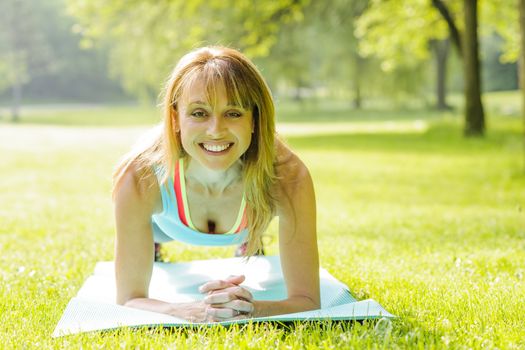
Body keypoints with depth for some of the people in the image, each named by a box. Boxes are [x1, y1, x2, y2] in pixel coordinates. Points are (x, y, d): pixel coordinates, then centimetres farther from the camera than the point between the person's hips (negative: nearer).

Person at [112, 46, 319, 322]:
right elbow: (129, 299, -39)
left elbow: (308, 301, -40)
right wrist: (195, 312, -61)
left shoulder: (289, 178, -44)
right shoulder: (138, 179, -45)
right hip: (164, 223, -1)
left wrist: (248, 310, -63)